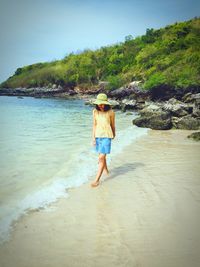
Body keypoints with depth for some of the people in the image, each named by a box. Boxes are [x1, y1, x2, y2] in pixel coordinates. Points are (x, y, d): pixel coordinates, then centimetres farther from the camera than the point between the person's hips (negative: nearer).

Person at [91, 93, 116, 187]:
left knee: (101, 157, -10)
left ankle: (97, 179, -8)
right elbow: (94, 125, 4)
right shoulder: (95, 111, 1)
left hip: (106, 136, -4)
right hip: (98, 135, 4)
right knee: (101, 155, 18)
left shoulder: (110, 112, -7)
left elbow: (113, 124, 5)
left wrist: (114, 134, 17)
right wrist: (93, 137, 0)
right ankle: (106, 170, 43)